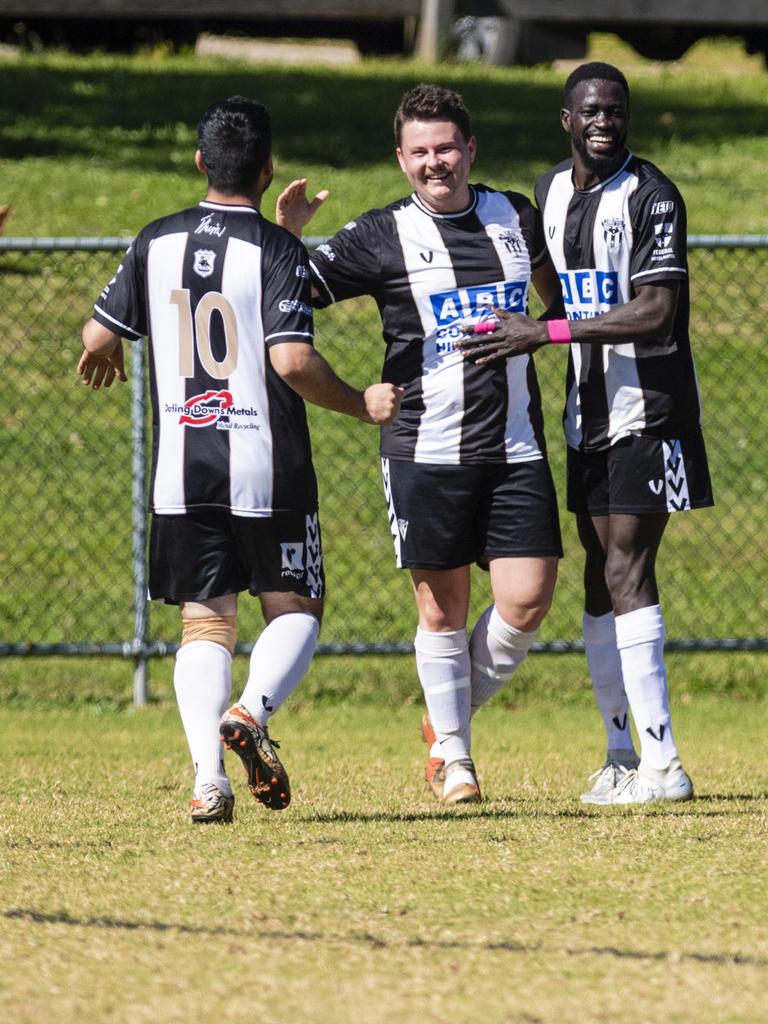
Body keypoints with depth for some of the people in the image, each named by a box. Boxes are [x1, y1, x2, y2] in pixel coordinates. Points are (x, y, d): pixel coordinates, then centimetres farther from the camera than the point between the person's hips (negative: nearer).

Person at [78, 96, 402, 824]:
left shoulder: (156, 243, 3)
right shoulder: (277, 251, -9)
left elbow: (98, 337, 9)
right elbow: (292, 360, -19)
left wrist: (101, 359, 34)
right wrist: (361, 404, -3)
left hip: (181, 475, 3)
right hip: (266, 470, -3)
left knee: (204, 623, 8)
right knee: (294, 610, 11)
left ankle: (208, 779, -10)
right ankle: (251, 711, -18)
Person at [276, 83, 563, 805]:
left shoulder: (516, 217, 10)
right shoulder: (383, 237, -2)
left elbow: (551, 284, 31)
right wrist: (284, 232, -20)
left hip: (516, 448, 3)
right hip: (425, 452, -3)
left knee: (527, 600, -5)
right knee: (442, 607, 1)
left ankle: (451, 719, 19)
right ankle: (452, 757, 16)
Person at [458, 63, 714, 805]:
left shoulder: (650, 195, -12)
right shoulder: (549, 194, 11)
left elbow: (658, 313, -22)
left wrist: (544, 335, -23)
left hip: (648, 410, -7)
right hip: (589, 413, 7)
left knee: (626, 572, -14)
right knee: (601, 578, 6)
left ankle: (661, 763, -16)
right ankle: (621, 757, 13)